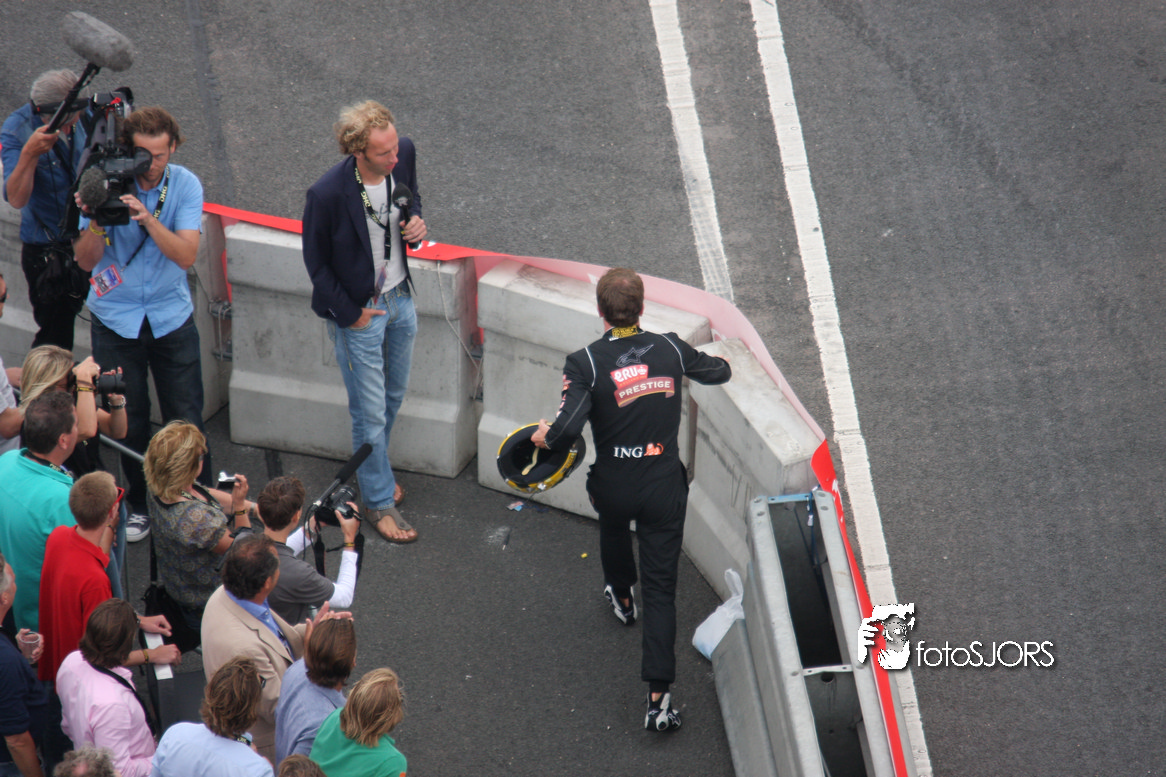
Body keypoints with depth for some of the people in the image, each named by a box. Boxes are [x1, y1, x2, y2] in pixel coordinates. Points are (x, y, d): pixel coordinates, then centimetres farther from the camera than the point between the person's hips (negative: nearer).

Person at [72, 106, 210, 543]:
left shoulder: (185, 185, -9)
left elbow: (186, 255, -19)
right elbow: (86, 261, -10)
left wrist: (148, 218, -33)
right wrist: (98, 221, -29)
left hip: (172, 317, 0)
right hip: (115, 320, 0)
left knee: (186, 421, 1)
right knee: (128, 422, 8)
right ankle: (140, 504, 26)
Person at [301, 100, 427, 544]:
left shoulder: (404, 155, -15)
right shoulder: (328, 195, -30)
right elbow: (316, 262, -14)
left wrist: (416, 222, -13)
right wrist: (348, 313, -10)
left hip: (400, 298, 6)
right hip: (358, 309, -6)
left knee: (394, 395, 24)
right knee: (370, 411, 6)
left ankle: (371, 468, 48)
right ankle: (379, 500, 25)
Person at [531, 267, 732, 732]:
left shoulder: (586, 363, -17)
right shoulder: (670, 350, -6)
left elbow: (568, 428, -26)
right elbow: (719, 372, 12)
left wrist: (546, 438, -4)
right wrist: (717, 362, 36)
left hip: (613, 487, -1)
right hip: (665, 487, 1)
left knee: (614, 529, 36)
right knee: (661, 588, 3)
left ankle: (622, 597, 66)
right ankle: (659, 697, -5)